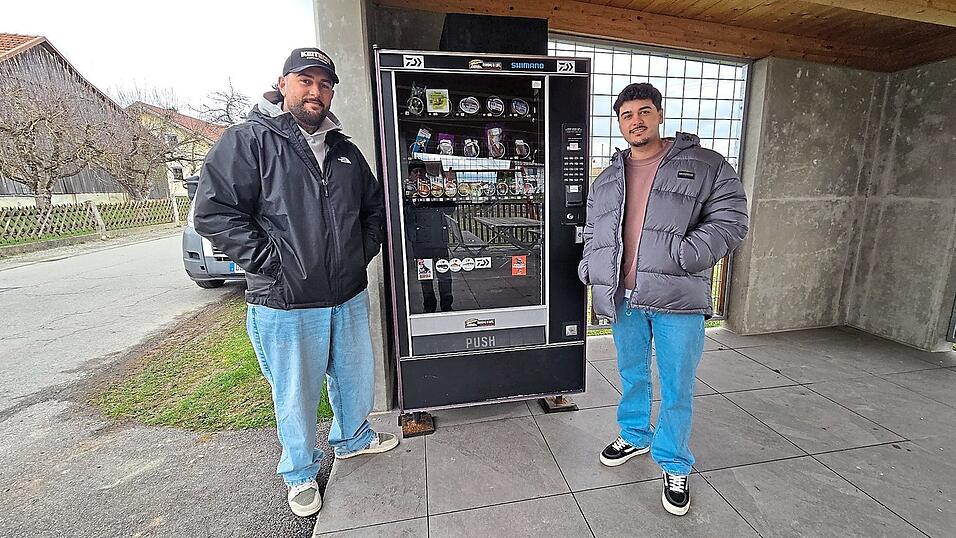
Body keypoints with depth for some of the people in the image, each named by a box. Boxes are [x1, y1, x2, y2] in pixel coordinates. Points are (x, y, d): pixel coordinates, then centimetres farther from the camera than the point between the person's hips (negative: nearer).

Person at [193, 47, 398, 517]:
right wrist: (269, 262, -16)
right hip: (285, 302, -5)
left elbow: (374, 205, 20)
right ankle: (301, 474, 39)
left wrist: (365, 249, 7)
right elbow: (213, 211, -11)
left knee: (357, 377, 21)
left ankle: (352, 438, 50)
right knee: (297, 395, 13)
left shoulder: (344, 150, 12)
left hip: (349, 295, 6)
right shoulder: (249, 140, -6)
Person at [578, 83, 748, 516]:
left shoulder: (704, 165, 1)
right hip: (623, 298, 4)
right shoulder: (606, 180, 12)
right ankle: (634, 436, 43)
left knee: (677, 388, 9)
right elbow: (593, 234, 17)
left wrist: (680, 257, -19)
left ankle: (675, 467, 30)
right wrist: (594, 273, 2)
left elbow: (730, 220, -6)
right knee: (631, 375, 19)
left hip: (678, 300, -3)